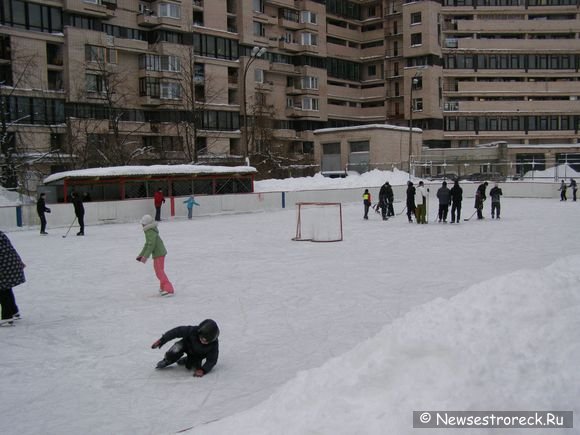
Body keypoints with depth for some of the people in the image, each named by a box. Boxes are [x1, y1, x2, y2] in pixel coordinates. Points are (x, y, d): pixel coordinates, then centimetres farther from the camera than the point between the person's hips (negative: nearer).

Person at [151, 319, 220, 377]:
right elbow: (177, 331, -29)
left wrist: (202, 370, -47)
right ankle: (167, 361, 1)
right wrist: (161, 340, -26)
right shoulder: (193, 331, -38)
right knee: (175, 351, -30)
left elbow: (211, 361, -29)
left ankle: (186, 360, 22)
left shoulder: (214, 344, -35)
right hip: (186, 345, -1)